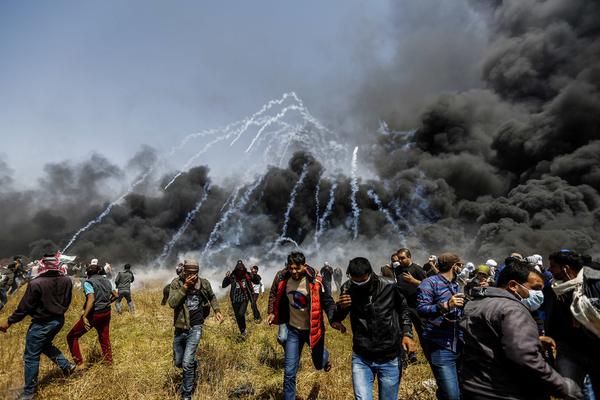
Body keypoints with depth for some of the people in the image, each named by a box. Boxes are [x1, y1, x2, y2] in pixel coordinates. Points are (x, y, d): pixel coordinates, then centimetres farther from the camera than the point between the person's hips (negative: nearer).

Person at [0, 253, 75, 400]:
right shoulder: (67, 281, -8)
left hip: (41, 324, -6)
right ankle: (66, 365, 26)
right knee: (45, 345, 31)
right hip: (58, 321, 6)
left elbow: (24, 307, -15)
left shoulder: (36, 284, -24)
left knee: (31, 357, 10)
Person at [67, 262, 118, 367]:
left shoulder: (88, 282, -12)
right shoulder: (106, 281, 7)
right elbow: (115, 295, 10)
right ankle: (109, 361, 30)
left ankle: (79, 363, 8)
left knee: (72, 337, 10)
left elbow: (91, 299, -25)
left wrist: (84, 316, -26)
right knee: (104, 338, 21)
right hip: (106, 313, 6)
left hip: (94, 314, -6)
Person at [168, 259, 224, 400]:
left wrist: (217, 311, 3)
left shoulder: (204, 283, -6)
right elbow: (172, 303, -22)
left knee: (187, 364, -10)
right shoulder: (176, 283, -9)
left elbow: (212, 297, 14)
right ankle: (194, 364, 49)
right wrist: (185, 287, -27)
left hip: (195, 328, -2)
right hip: (180, 329, 2)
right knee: (178, 362, 16)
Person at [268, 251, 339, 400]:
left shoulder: (315, 281, -21)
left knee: (319, 364, 19)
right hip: (293, 330, 3)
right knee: (289, 372, 3)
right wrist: (275, 314, 5)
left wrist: (333, 320, -32)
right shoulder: (285, 281, -7)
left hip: (313, 329, -2)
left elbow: (328, 302, -17)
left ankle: (325, 356, 55)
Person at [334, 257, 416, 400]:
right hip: (361, 359, 0)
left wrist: (407, 333, -5)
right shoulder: (348, 289, -10)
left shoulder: (389, 287, -13)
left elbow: (403, 309, 7)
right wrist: (340, 307, -22)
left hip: (390, 359, 0)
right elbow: (336, 319, 0)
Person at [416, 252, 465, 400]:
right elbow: (421, 309, -20)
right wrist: (446, 305, -30)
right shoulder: (430, 283, -8)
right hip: (440, 347, -8)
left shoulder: (457, 285, 17)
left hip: (459, 345, 8)